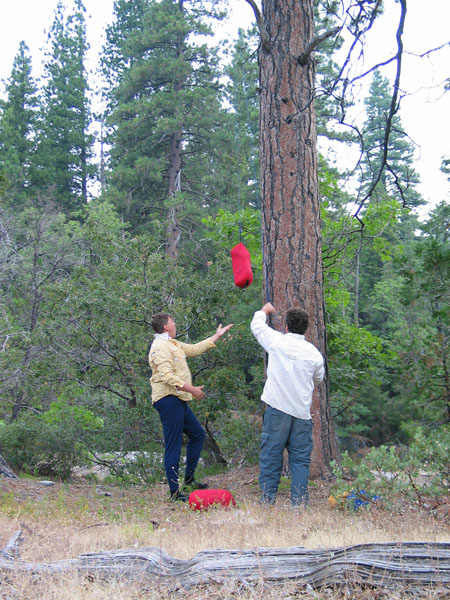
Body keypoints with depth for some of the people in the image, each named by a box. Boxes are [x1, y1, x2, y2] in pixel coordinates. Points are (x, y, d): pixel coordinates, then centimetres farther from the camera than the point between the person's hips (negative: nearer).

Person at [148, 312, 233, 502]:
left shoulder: (172, 344, 20)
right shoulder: (160, 347, -14)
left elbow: (195, 349, 30)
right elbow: (167, 376, -24)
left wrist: (217, 335, 33)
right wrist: (191, 389, -23)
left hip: (178, 400, 11)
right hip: (168, 399, -11)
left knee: (197, 434, 20)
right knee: (173, 446, -8)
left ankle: (189, 477, 28)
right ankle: (175, 492, -5)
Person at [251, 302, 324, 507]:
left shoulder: (277, 341, -3)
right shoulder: (313, 352, 3)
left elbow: (256, 325, 16)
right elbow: (318, 378, 18)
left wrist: (264, 310, 35)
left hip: (277, 409, -2)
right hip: (302, 412, 2)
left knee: (270, 456, 4)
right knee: (300, 459, 6)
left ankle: (267, 501, 6)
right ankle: (299, 504, 5)